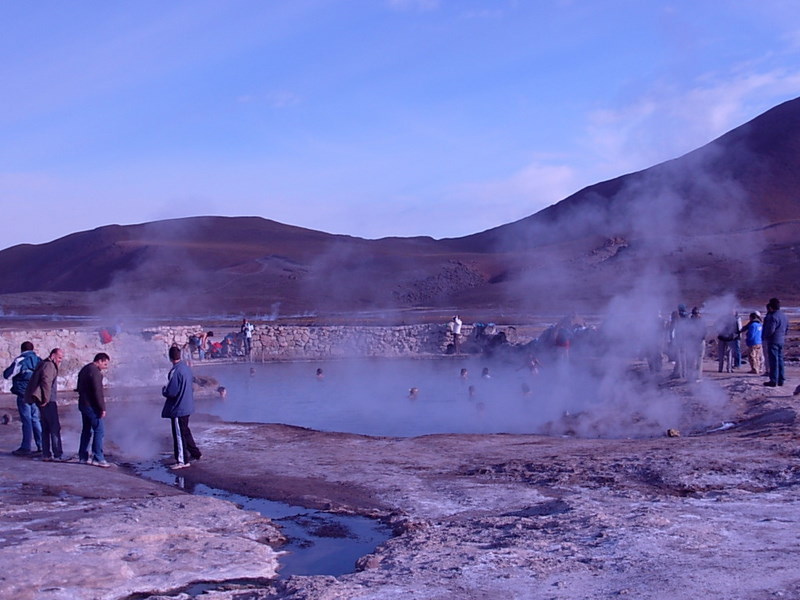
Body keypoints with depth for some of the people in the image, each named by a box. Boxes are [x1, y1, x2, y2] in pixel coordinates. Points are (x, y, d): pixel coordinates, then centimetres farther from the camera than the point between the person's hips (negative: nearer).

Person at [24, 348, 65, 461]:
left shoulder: (46, 364, 21)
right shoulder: (49, 365, -11)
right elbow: (46, 382, -24)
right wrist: (46, 399, -22)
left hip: (46, 401, 10)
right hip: (49, 401, -10)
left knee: (46, 428, 12)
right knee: (55, 427, -8)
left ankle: (46, 454, 15)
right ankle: (58, 455, -7)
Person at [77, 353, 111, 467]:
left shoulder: (85, 369, 16)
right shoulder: (95, 371, -16)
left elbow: (80, 388, 21)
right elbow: (97, 391, -21)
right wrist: (102, 408, -18)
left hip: (83, 405, 10)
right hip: (91, 406, -10)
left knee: (86, 430, 15)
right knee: (99, 430, -8)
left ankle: (83, 457, 18)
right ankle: (98, 458, -9)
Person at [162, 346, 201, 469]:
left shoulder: (175, 371, -23)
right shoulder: (187, 367, 4)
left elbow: (171, 392, -25)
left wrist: (164, 390, -4)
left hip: (177, 408, -9)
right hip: (187, 406, 9)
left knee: (179, 434, 1)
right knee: (185, 430, 22)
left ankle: (182, 461, 8)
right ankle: (195, 453, 31)